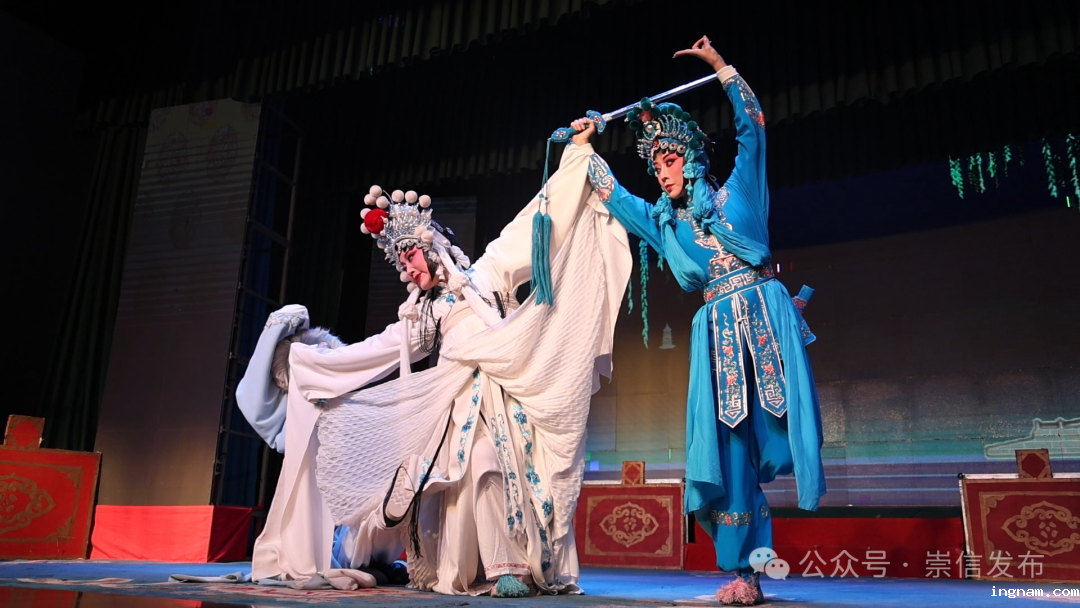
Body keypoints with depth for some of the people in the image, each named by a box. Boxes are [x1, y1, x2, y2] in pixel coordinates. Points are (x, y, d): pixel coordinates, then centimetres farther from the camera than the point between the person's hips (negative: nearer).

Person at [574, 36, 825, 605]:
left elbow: (752, 127, 9)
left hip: (766, 316, -2)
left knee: (777, 418, -9)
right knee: (729, 443, -3)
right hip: (719, 331, 2)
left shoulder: (737, 193, 12)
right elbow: (612, 194, 26)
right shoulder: (663, 222, 20)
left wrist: (720, 65, 9)